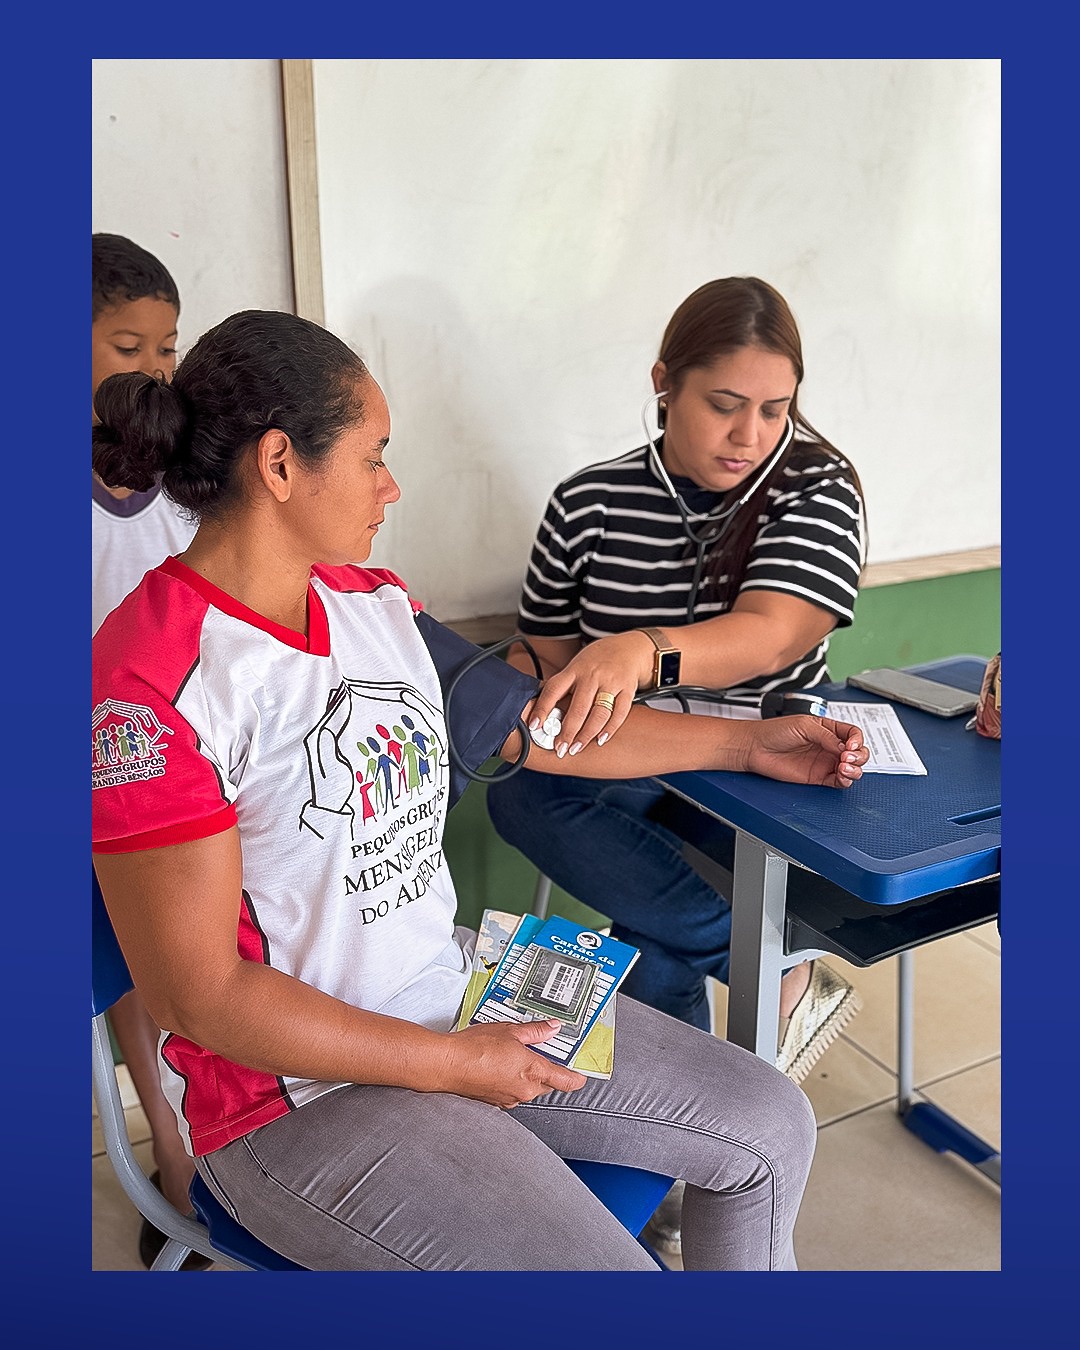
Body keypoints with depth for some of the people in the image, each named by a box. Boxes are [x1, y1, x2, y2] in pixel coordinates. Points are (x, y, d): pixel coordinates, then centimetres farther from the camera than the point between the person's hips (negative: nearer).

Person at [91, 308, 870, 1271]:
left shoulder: (374, 603, 2)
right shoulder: (150, 686, -21)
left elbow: (535, 722, 12)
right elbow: (198, 993, -19)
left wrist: (753, 744, 16)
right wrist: (453, 1064, -16)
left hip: (461, 996, 7)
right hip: (295, 1091, -7)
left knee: (771, 1129, 6)